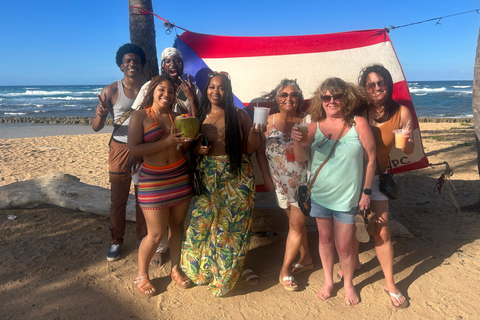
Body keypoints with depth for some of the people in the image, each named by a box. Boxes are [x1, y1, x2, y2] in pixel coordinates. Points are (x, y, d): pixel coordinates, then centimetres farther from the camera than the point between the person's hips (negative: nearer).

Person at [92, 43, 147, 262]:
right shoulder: (111, 91, -3)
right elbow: (96, 127, -5)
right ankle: (116, 241, 25)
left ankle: (144, 239, 26)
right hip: (120, 150, -1)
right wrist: (100, 114, -26)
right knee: (118, 199, 8)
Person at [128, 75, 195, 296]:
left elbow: (186, 148, 11)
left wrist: (187, 139, -12)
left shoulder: (176, 116, 9)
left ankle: (175, 268, 33)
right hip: (153, 180, -4)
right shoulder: (140, 115, -4)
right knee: (156, 233, 1)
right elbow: (134, 148, -16)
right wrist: (167, 141, -21)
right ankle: (141, 275, 25)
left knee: (177, 225, 14)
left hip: (180, 177, 5)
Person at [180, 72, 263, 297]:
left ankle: (228, 272, 25)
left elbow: (250, 149, 0)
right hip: (207, 177, 2)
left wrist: (254, 131, -19)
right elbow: (192, 147, 15)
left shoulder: (239, 115, 0)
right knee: (204, 221, 3)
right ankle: (204, 268, 28)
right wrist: (198, 150, -7)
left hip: (237, 177, -2)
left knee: (233, 224, 4)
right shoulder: (200, 116, 7)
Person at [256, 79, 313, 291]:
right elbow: (260, 151, 5)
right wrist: (266, 176, 3)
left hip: (303, 181, -3)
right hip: (281, 182, 3)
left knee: (296, 224, 2)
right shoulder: (269, 121, 0)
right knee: (296, 221, 17)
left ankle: (285, 270, 18)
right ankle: (306, 259, 38)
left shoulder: (307, 121, -8)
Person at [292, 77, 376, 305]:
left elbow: (371, 159, -3)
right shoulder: (315, 126, -2)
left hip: (347, 197, -2)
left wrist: (366, 191, -3)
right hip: (319, 194, 3)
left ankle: (348, 284, 33)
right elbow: (301, 158, -7)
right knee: (325, 238, 16)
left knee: (344, 246, 5)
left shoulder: (358, 124, -8)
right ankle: (328, 281, 38)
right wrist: (297, 140, -28)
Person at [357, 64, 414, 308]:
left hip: (376, 179, 0)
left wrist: (407, 140, -23)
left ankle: (390, 284, 19)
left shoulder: (401, 112, -10)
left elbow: (409, 151, -1)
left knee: (382, 232, -1)